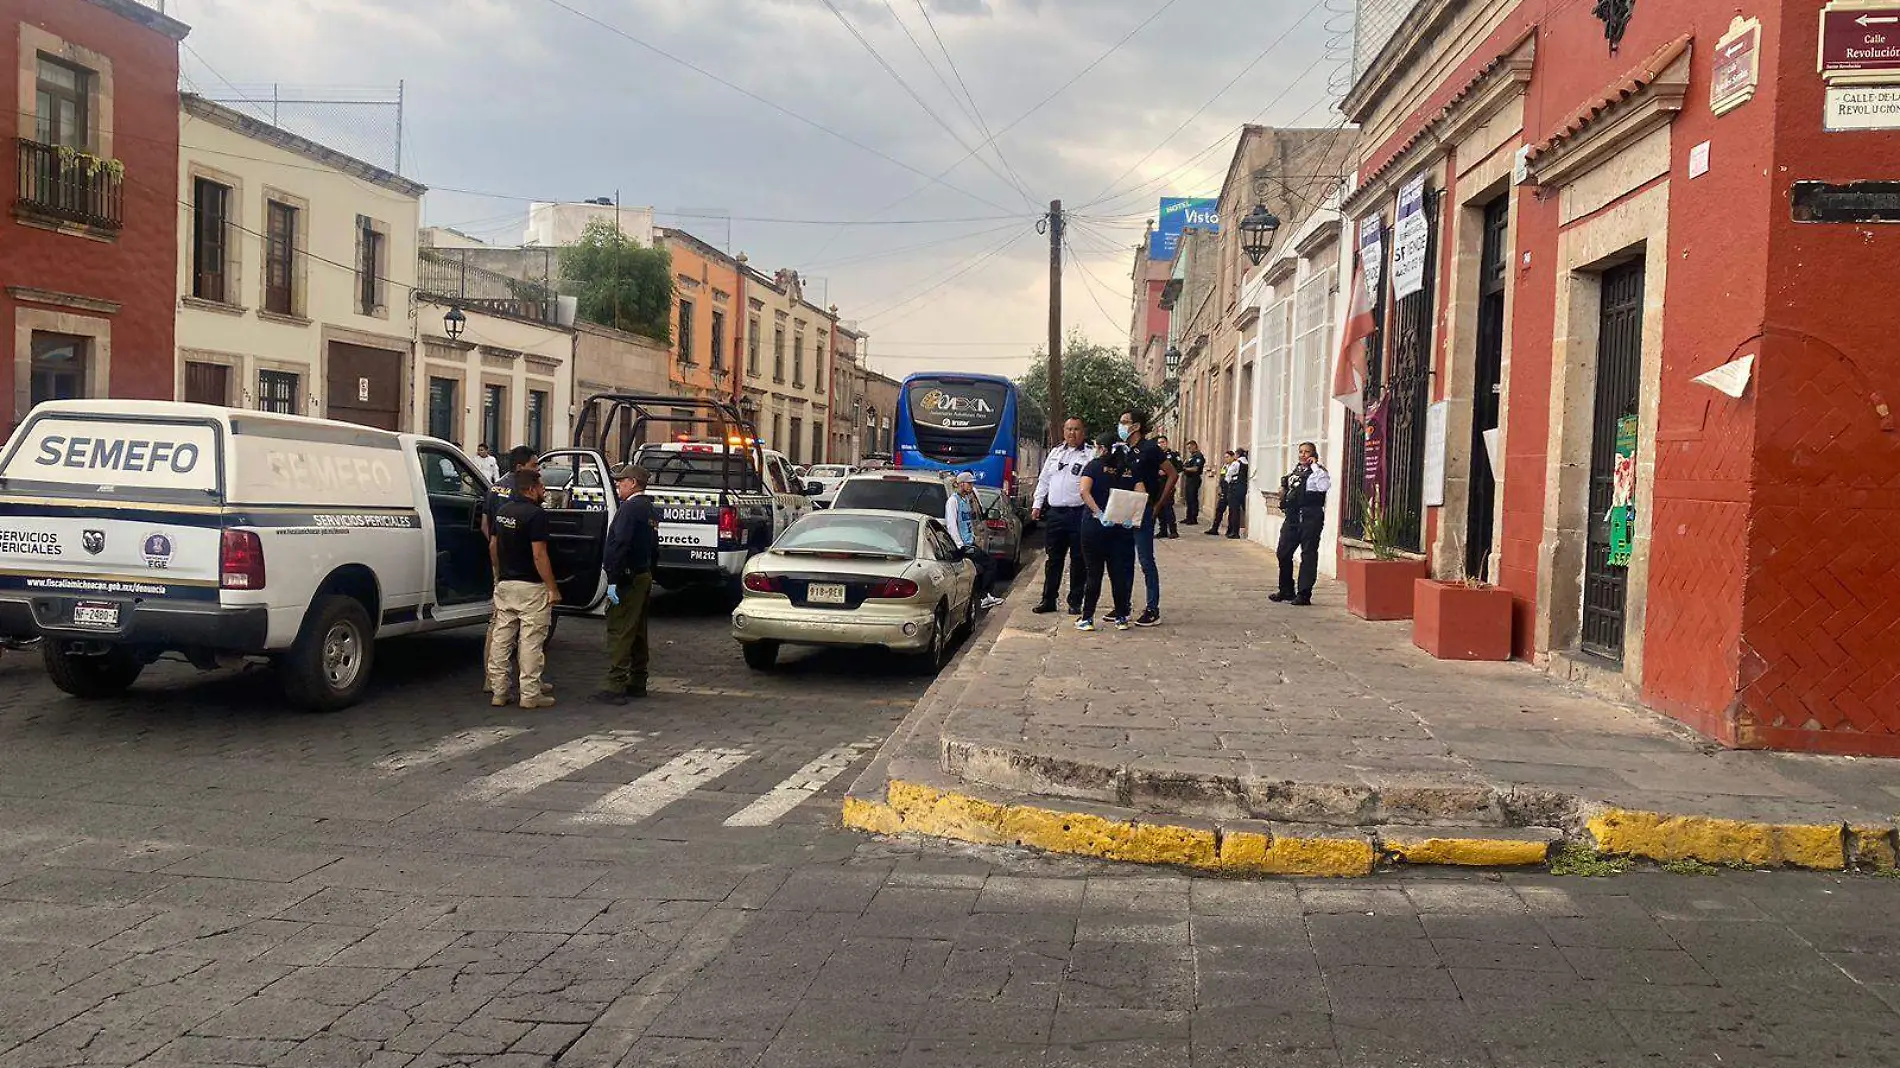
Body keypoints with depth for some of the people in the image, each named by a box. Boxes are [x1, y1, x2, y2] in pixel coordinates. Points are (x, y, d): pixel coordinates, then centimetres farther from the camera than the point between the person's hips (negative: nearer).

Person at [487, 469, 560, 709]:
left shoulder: (503, 511, 10)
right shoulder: (536, 514, -16)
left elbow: (493, 546, 17)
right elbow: (539, 555, -20)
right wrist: (553, 589, -15)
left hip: (504, 584, 8)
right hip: (530, 587, -8)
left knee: (500, 638, 10)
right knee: (531, 641, -3)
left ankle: (498, 691, 15)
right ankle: (530, 694, 0)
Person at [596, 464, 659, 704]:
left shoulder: (630, 508, -15)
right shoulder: (649, 510, 15)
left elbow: (620, 546, -23)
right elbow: (654, 548, 20)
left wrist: (613, 581, -24)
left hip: (627, 580, -10)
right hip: (644, 576, 10)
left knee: (619, 632, -9)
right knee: (637, 632, 16)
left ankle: (615, 687, -10)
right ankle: (637, 683, 22)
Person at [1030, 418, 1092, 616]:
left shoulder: (1090, 455, -1)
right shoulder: (1055, 453, 15)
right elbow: (1043, 480, 20)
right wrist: (1038, 505, 13)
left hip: (1078, 513, -4)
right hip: (1054, 512, 5)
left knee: (1078, 559, 3)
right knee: (1053, 558, 9)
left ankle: (1075, 602, 11)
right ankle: (1048, 600, 16)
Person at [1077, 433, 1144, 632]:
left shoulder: (1094, 465, 0)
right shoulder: (1131, 469, 8)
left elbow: (1084, 491, -15)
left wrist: (1098, 513, -16)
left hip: (1095, 525, -2)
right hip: (1123, 528, 2)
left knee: (1094, 573, 3)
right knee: (1120, 572, 8)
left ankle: (1087, 618, 4)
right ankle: (1121, 617, 12)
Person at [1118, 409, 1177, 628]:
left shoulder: (1149, 449, -10)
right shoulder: (1125, 450, 11)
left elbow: (1172, 474, -10)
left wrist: (1158, 505, -10)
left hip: (1143, 511, -8)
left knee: (1146, 560, -5)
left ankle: (1153, 611, 1)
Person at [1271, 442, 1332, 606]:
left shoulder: (1318, 472, -4)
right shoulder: (1295, 469, 17)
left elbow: (1324, 485, -24)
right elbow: (1285, 484, 34)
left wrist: (1315, 466, -17)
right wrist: (1283, 487, 11)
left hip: (1310, 518, -7)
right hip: (1292, 517, 8)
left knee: (1308, 554, -3)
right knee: (1283, 552, 9)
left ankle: (1304, 594, 2)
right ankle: (1286, 591, 22)